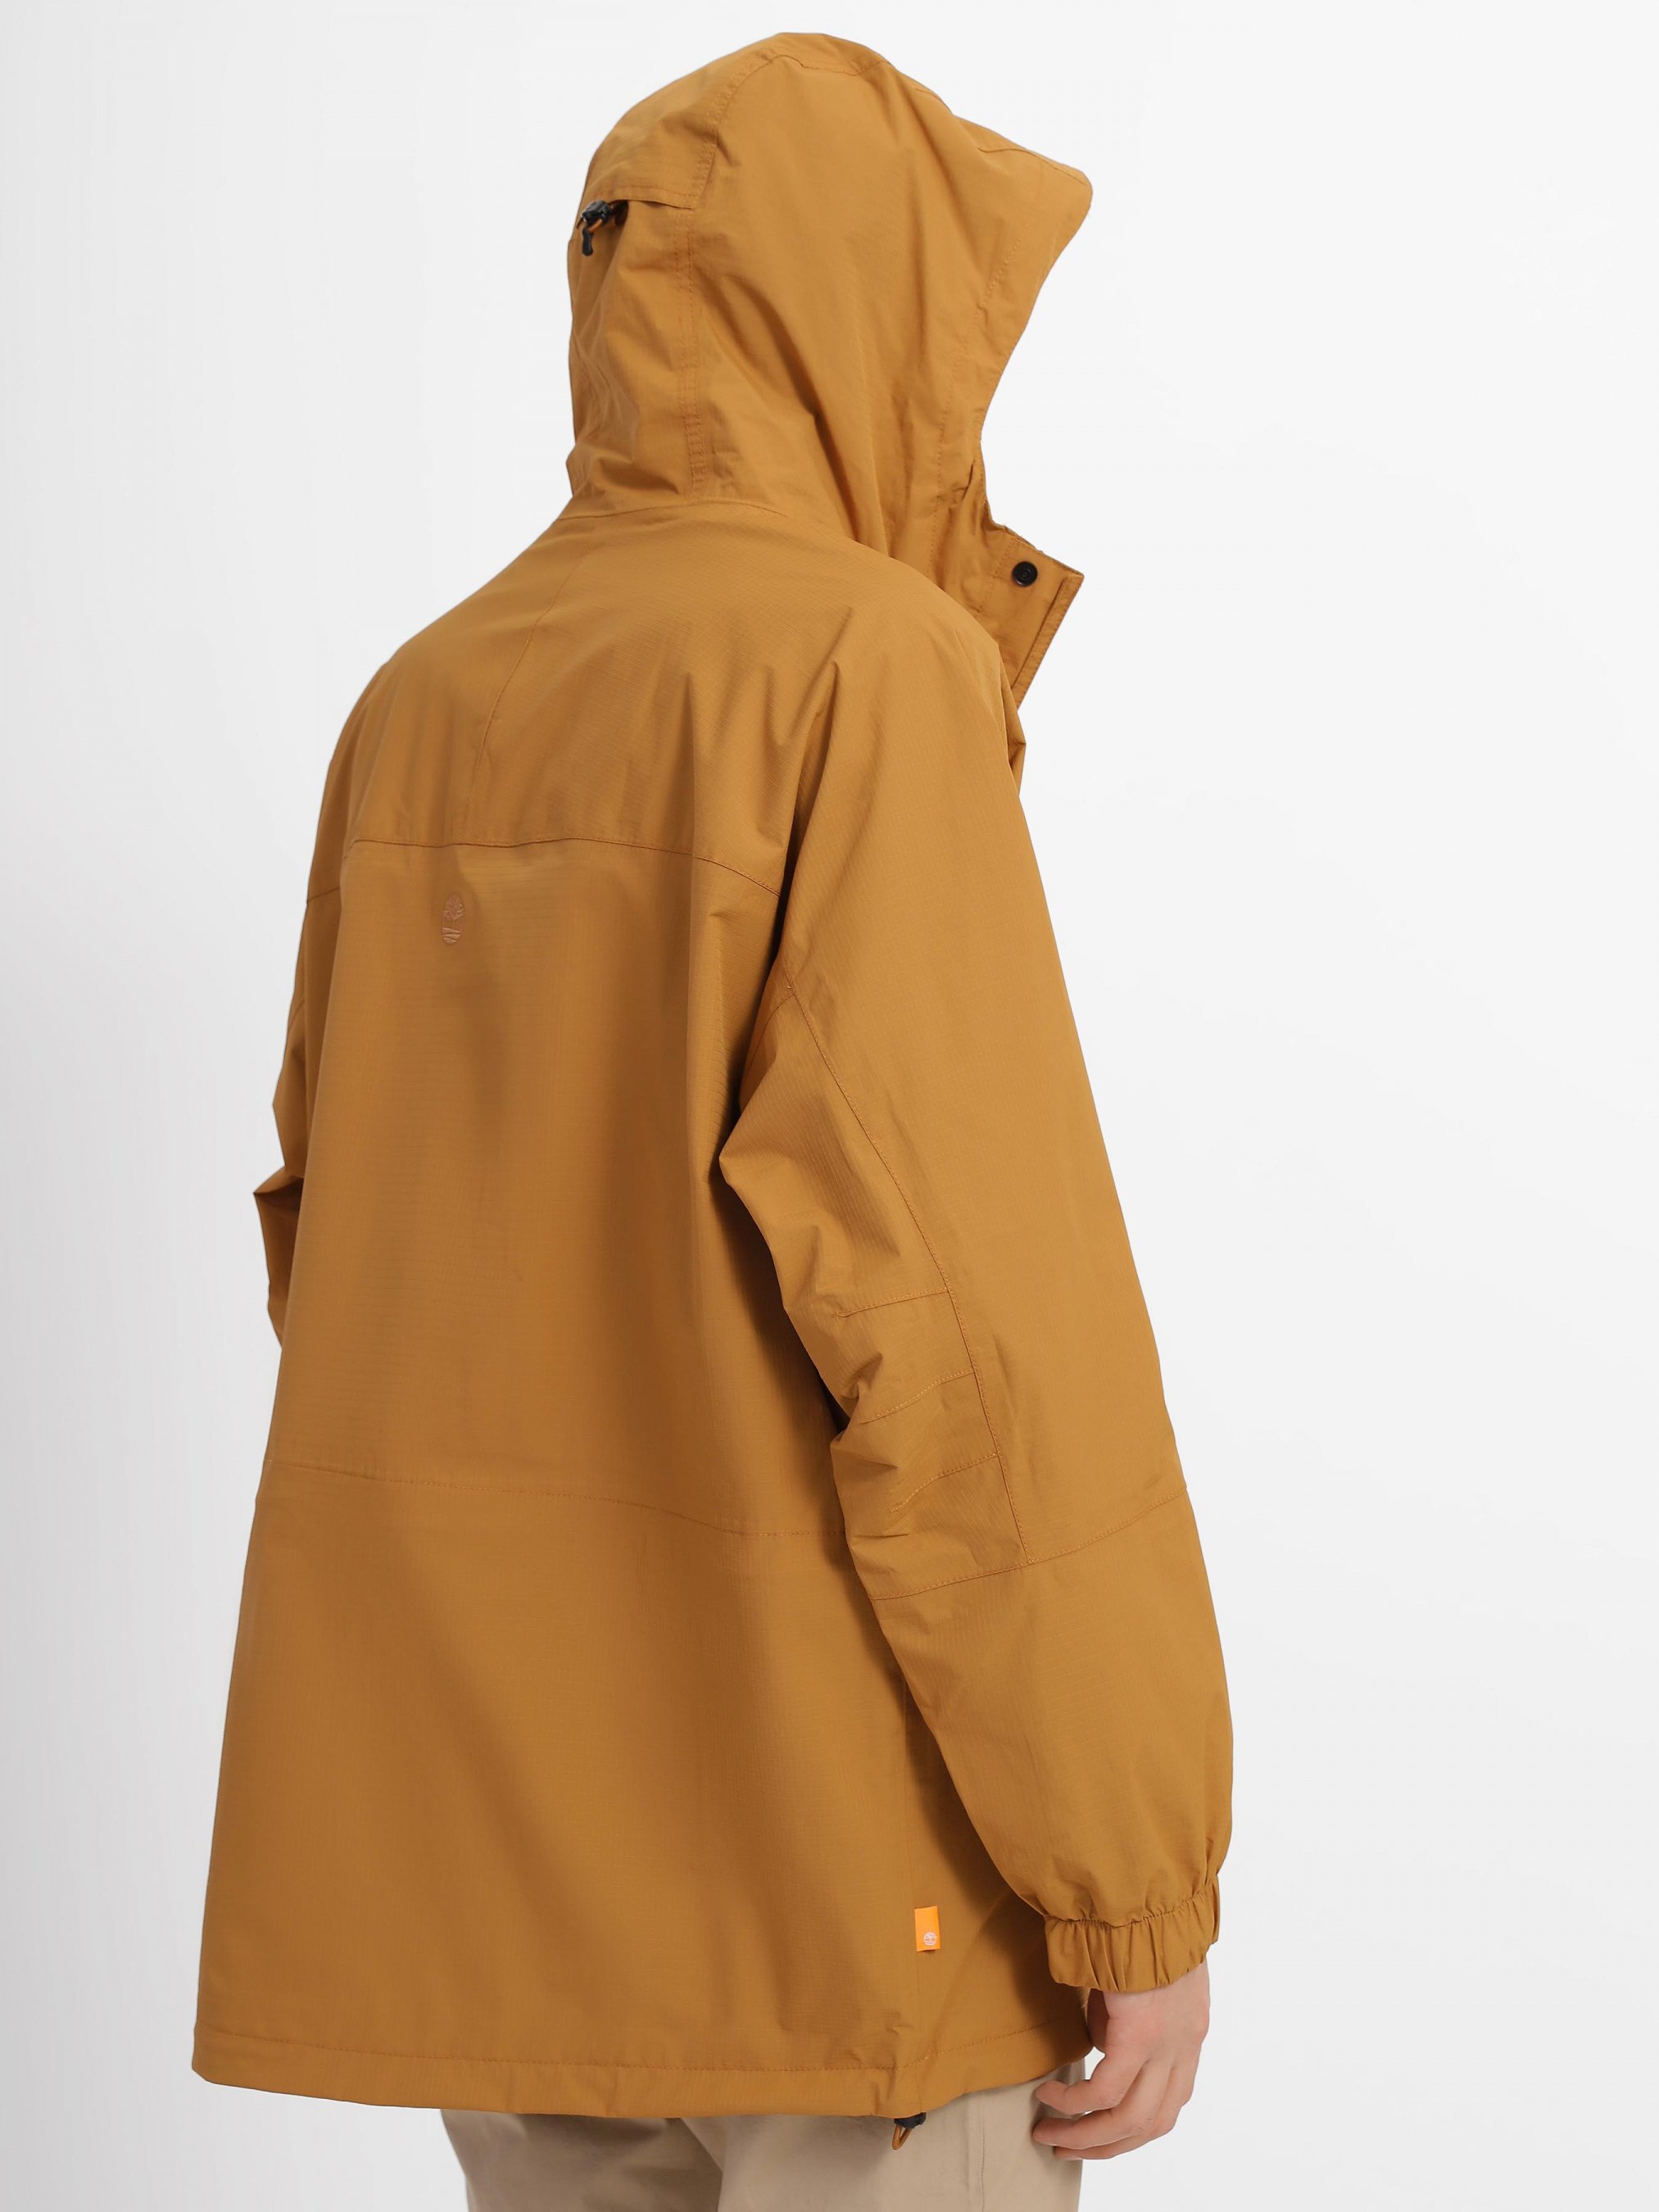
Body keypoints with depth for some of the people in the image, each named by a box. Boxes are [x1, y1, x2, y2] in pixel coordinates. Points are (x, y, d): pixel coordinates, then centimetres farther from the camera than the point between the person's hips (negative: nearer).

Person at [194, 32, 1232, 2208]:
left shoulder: (426, 705, 8)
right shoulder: (869, 667, -14)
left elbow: (342, 1242, 12)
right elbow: (978, 1297, -21)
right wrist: (1144, 1882, -15)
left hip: (494, 1804, 7)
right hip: (826, 1815, -7)